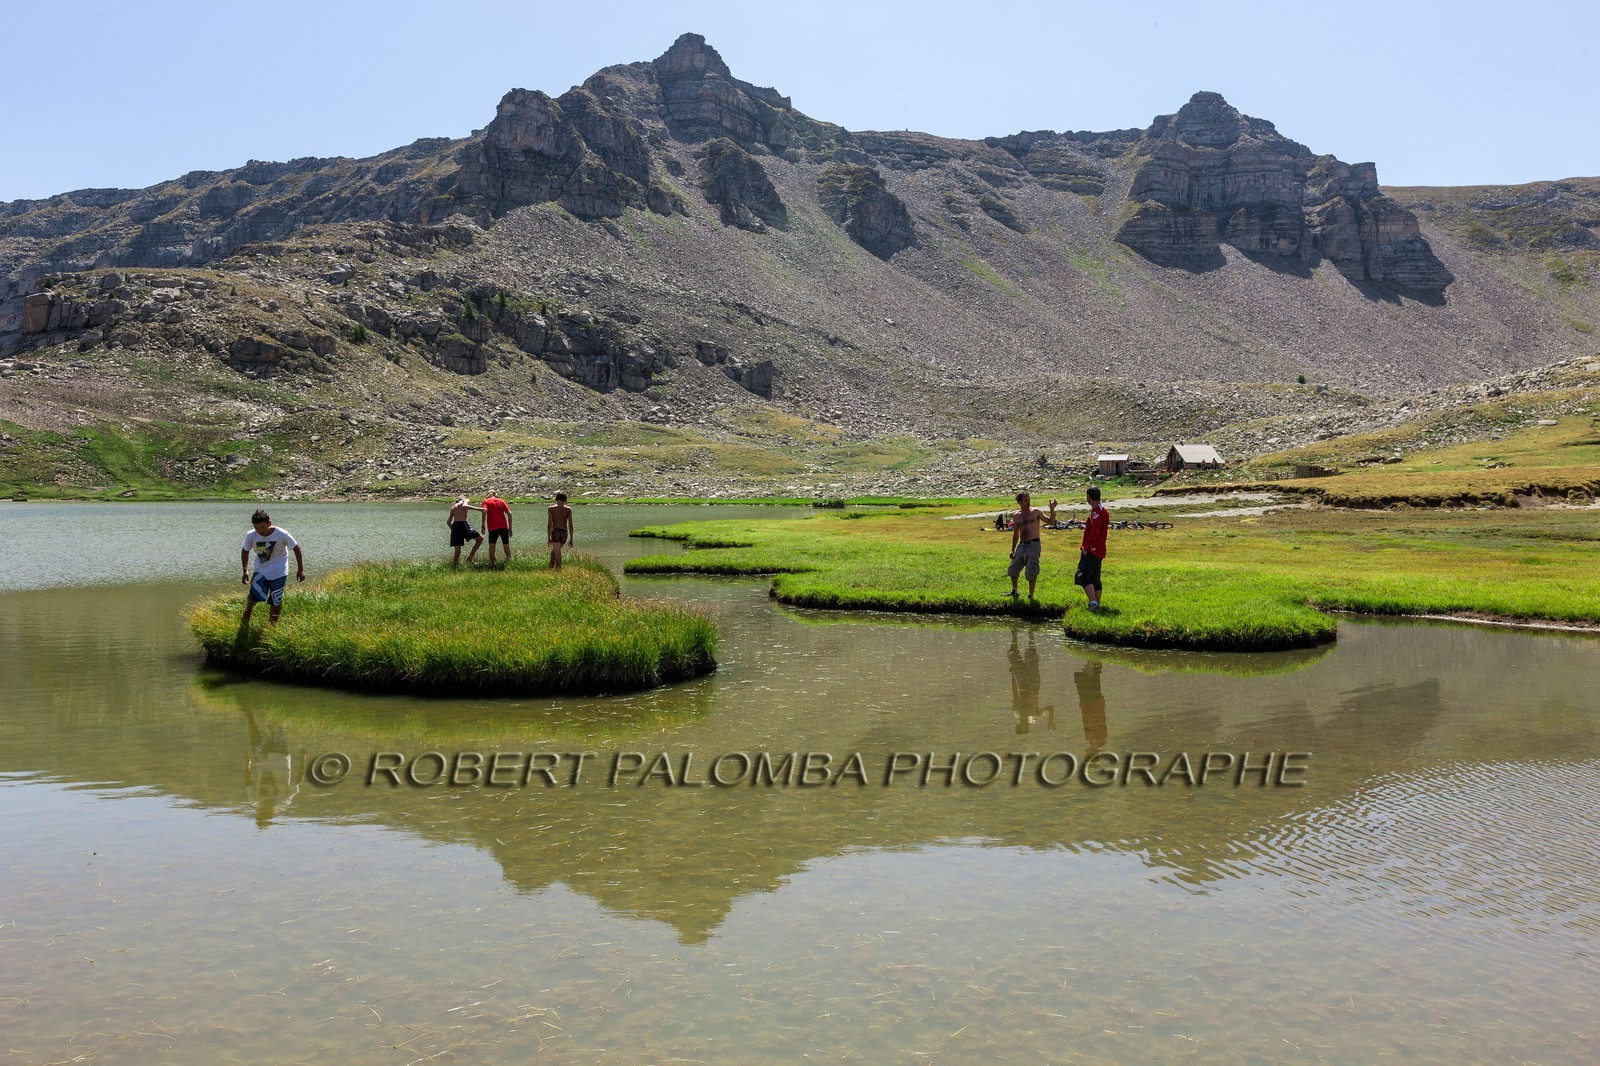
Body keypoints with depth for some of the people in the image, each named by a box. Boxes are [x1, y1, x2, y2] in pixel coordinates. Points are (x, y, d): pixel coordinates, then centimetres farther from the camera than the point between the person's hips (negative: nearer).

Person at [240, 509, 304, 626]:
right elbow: (245, 551, 6)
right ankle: (245, 620, 9)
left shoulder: (282, 534, -20)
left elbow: (296, 548, -8)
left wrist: (300, 569, -6)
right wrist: (245, 570, -2)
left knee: (276, 600, 0)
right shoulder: (251, 536, -13)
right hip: (260, 571, 1)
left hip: (279, 572, -1)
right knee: (254, 596, -14)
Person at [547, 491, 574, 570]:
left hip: (555, 532, -3)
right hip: (564, 533, 3)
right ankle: (550, 568, 21)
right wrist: (571, 539, 1)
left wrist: (549, 538, -3)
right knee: (554, 552, 22)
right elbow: (570, 524, -1)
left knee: (557, 554, -4)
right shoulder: (568, 509, 5)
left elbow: (550, 524, -5)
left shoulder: (551, 508, 1)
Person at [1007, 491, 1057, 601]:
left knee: (1032, 571, -6)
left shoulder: (1036, 512, -1)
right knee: (1012, 569, 7)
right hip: (1021, 545, 4)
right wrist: (1012, 550, 14)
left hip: (1034, 544, -4)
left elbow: (1051, 521, -8)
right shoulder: (1017, 516, 10)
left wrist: (1052, 509, -23)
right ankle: (1014, 591, 27)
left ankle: (1031, 594, 7)